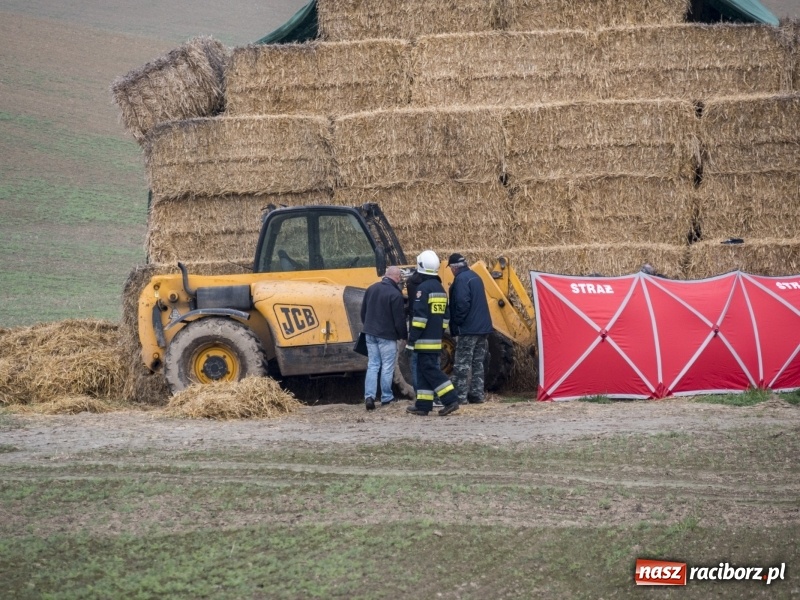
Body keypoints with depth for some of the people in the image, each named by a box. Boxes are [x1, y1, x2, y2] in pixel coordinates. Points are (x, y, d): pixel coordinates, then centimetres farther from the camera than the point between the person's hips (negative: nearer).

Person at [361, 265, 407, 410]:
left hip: (370, 333, 6)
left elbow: (363, 312, 13)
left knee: (372, 365, 8)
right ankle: (386, 398, 11)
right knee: (387, 367, 5)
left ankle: (369, 396, -4)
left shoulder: (371, 289, 4)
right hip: (387, 336, -6)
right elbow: (399, 318, -14)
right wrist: (404, 335, 0)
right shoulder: (395, 294, -17)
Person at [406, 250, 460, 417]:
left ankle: (451, 400, -16)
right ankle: (423, 405, 9)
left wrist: (412, 339, -17)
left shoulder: (423, 288, -14)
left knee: (429, 370, -8)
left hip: (425, 340, -9)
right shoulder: (440, 289, 15)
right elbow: (445, 315, 20)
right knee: (425, 370, 11)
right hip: (436, 339, 9)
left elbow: (420, 316, -19)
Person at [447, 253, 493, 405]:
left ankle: (460, 397, -8)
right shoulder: (475, 277, 16)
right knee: (477, 363, 12)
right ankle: (477, 394, 13)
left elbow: (462, 304, -22)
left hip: (468, 329, -9)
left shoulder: (461, 279, -13)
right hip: (482, 328, 9)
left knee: (462, 364, -6)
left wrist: (456, 325, -13)